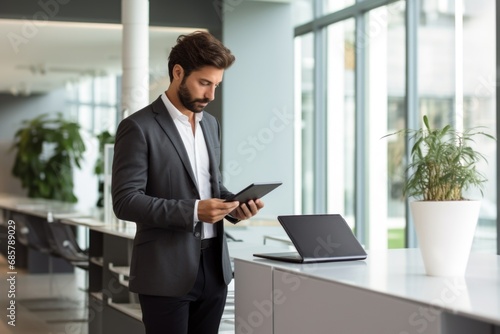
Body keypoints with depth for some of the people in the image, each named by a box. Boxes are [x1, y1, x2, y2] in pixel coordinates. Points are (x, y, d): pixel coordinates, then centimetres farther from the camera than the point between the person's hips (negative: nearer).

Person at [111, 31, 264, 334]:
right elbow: (126, 201, -16)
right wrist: (193, 211, -23)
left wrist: (233, 205, -1)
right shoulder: (139, 127, -10)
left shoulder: (210, 124, 13)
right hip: (167, 273, -6)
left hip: (214, 266, 7)